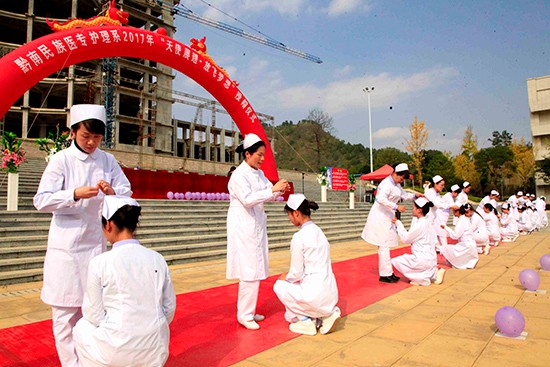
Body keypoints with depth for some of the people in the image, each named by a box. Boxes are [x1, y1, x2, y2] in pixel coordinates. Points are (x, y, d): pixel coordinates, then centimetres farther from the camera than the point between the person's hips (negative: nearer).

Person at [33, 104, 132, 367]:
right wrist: (75, 194, -25)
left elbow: (127, 195, 3)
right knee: (65, 311, 3)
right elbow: (41, 200, -10)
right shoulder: (61, 159, -6)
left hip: (94, 244, 3)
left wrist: (112, 193, -18)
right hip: (65, 247, -2)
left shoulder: (108, 161, 2)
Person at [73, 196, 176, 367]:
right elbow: (169, 309, 2)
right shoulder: (157, 259, -4)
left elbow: (93, 316, -6)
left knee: (81, 328, 28)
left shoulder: (99, 263, -13)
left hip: (117, 351, -3)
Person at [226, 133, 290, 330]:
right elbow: (247, 199, -24)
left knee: (256, 270, 12)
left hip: (257, 226, 8)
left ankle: (249, 310, 24)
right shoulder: (239, 175, -14)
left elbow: (270, 195, 11)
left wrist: (280, 190, -9)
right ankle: (244, 315, 7)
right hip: (243, 226, -8)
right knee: (249, 271, -6)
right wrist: (272, 189, -26)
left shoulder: (259, 174, 9)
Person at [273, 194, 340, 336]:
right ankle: (327, 313, 11)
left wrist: (285, 278, 10)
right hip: (331, 295, 8)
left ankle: (305, 322, 9)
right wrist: (291, 276, 19)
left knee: (279, 286, 15)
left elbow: (297, 274, -11)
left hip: (316, 296, -8)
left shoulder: (299, 237, -15)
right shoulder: (318, 232, 10)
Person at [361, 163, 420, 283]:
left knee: (385, 246, 13)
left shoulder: (396, 184, 14)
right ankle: (385, 274, -1)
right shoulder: (387, 184, -18)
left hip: (387, 218, 10)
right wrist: (396, 207, -32)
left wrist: (415, 195, 9)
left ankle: (387, 273, 20)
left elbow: (404, 195, 26)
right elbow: (381, 199, -33)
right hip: (381, 217, -10)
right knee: (384, 245, -7)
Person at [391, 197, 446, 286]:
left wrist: (398, 223, -2)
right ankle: (434, 273, 12)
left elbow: (405, 238, -9)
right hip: (431, 258, 9)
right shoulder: (427, 224, 11)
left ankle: (422, 279, -1)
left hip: (423, 260, -9)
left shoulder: (420, 224, -17)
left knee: (395, 261, -3)